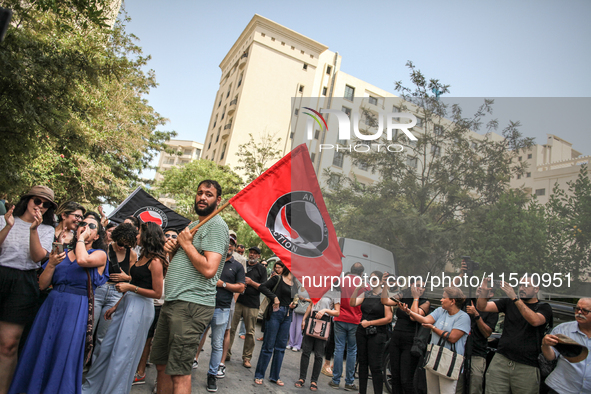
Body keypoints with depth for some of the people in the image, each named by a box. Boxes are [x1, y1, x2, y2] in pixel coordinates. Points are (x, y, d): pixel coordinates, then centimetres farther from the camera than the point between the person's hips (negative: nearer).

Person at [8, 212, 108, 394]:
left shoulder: (100, 254, 0)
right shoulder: (63, 253, 12)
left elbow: (82, 260, -24)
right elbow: (42, 284, 10)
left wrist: (81, 239, -7)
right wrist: (51, 264, -7)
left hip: (76, 309, -4)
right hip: (51, 305, 5)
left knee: (64, 357, 0)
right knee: (40, 352, 10)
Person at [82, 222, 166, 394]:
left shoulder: (155, 261, -16)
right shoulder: (142, 257, 11)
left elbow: (157, 293, -17)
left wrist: (130, 287, -17)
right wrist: (116, 306, 19)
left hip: (140, 308, -9)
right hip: (127, 304, 9)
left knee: (123, 353, 2)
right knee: (107, 347, 16)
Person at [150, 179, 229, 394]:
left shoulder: (216, 225, -10)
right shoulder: (192, 225, 20)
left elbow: (209, 269, -22)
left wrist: (186, 244, -11)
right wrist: (173, 247, 7)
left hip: (191, 305, -9)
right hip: (171, 303, 10)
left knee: (179, 372, -4)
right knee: (161, 364, 17)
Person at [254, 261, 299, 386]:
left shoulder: (296, 284, 12)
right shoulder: (278, 279, -6)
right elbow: (262, 287, -13)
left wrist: (294, 304, 3)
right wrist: (274, 297, -19)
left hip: (287, 316, 6)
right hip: (276, 313, -6)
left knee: (281, 347, 11)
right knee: (268, 345, -1)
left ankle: (274, 376, 23)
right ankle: (259, 375, 13)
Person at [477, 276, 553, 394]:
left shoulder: (544, 308, 5)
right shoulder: (509, 302, 12)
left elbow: (535, 321, -19)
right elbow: (482, 307, 3)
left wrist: (515, 298, -26)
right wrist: (484, 291, -17)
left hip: (527, 367, -2)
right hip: (500, 360, 2)